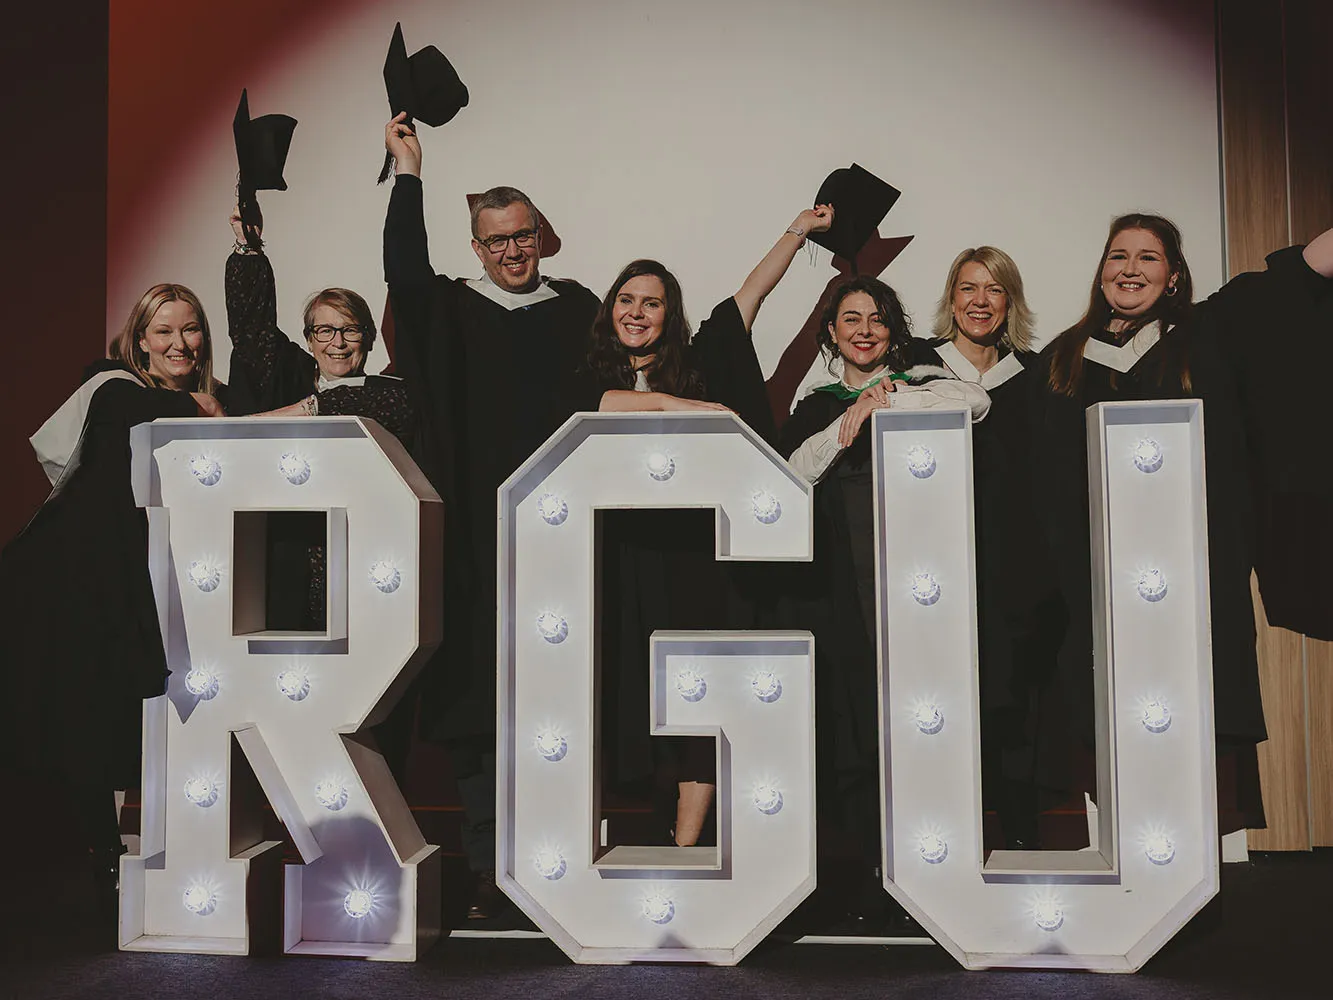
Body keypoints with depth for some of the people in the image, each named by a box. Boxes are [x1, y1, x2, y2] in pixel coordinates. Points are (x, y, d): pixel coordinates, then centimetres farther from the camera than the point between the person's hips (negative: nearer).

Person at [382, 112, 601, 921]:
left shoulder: (579, 309, 10)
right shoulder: (453, 309, 9)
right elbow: (405, 272, -10)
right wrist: (408, 172, -10)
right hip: (482, 534, 0)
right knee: (481, 699, 0)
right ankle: (493, 868, 11)